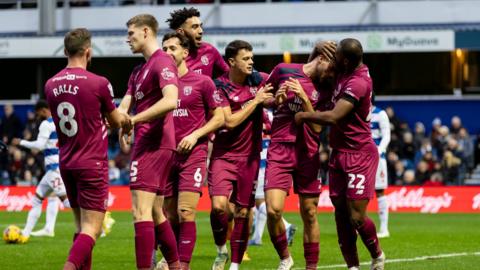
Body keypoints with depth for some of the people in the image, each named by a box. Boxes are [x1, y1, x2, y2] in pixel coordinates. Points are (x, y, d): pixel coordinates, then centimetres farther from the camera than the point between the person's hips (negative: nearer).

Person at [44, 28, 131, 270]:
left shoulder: (50, 85, 3)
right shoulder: (98, 83, -12)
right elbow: (116, 121, 2)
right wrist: (127, 121, 26)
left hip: (66, 164, 6)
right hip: (92, 164, -6)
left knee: (82, 227, 14)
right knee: (91, 230, -7)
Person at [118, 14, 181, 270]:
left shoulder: (162, 62, -11)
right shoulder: (138, 70, 20)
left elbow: (170, 100, -25)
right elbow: (125, 105, 15)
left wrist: (133, 119, -22)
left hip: (153, 145, -10)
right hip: (147, 143, 10)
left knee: (141, 211, -15)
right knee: (155, 214, 14)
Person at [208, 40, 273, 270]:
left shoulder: (258, 80, 3)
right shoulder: (220, 86, -8)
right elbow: (230, 121, -16)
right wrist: (256, 101, -14)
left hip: (249, 156, 3)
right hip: (224, 154, -3)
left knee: (243, 212, 4)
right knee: (219, 205, -19)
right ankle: (221, 250, 6)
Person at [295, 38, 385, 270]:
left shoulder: (357, 83, -22)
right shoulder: (344, 75, 6)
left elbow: (333, 117, -27)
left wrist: (304, 116, -12)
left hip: (359, 155, -9)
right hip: (339, 153, 9)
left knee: (356, 217, -8)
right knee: (341, 215, 5)